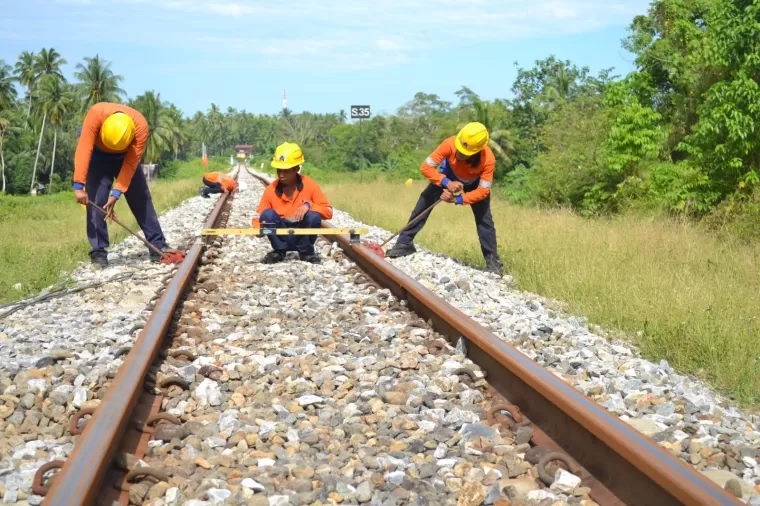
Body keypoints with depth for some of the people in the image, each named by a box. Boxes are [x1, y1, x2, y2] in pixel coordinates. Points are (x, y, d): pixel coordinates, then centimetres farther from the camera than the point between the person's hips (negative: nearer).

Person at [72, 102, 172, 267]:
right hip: (97, 155, -1)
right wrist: (79, 186, -43)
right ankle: (98, 252, -8)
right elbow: (84, 150, -39)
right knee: (96, 200, -12)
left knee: (141, 197, -3)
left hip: (125, 155, 1)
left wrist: (116, 193, -34)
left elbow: (130, 164, -30)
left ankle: (158, 246, 0)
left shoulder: (140, 125, -34)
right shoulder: (96, 113, -38)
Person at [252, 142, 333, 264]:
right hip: (281, 235, 1)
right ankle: (278, 251, -4)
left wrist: (309, 205, -29)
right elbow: (259, 216, -4)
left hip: (302, 234, -1)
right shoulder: (271, 190, -8)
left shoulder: (310, 185, -11)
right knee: (267, 214, -25)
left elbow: (328, 211, -12)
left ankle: (306, 252, -5)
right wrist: (258, 228, -28)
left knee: (314, 216, -29)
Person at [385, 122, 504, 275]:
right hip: (449, 176, 1)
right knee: (424, 202, -8)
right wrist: (446, 183, -47)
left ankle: (493, 261, 1)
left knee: (484, 220, -9)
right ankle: (404, 243, 2)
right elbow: (426, 167, -35)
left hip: (475, 183, -1)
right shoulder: (450, 144, -41)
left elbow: (483, 190, -35)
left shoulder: (488, 159, -41)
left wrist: (458, 200, -46)